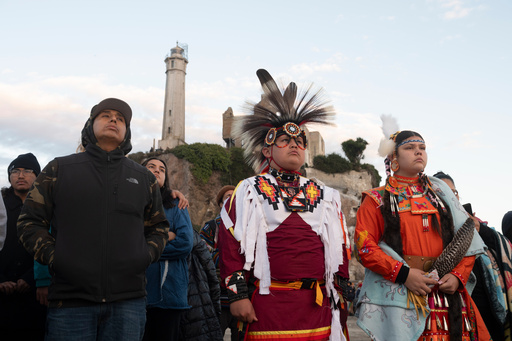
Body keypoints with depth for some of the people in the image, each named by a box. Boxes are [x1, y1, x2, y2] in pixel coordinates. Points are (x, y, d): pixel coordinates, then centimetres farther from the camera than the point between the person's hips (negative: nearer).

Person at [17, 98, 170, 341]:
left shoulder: (144, 177, 15)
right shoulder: (59, 169, 9)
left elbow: (158, 226, 21)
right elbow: (30, 221, 8)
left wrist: (147, 255, 3)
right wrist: (52, 257, -6)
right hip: (70, 301, -1)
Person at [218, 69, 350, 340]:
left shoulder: (326, 197, 13)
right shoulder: (248, 192, 1)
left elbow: (339, 247, 15)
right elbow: (230, 246, -3)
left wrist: (342, 295, 12)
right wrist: (237, 294, -8)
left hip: (317, 306, 4)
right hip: (267, 305, -3)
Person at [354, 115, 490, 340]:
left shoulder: (440, 193, 15)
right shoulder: (377, 199, 4)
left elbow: (467, 239, 12)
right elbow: (365, 246, -7)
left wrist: (458, 275, -4)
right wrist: (404, 273, -16)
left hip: (446, 295, 4)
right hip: (398, 295, -3)